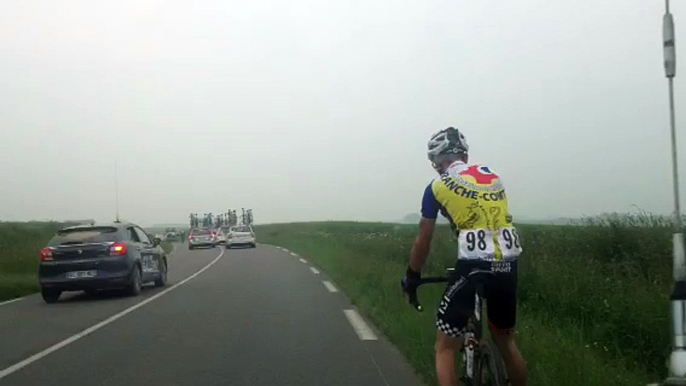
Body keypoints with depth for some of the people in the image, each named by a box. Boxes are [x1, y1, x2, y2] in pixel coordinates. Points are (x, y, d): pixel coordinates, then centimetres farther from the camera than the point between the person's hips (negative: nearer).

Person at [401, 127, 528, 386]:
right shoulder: (493, 177, 18)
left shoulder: (438, 186, 5)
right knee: (505, 341, 26)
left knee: (445, 347, 7)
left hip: (473, 267, -5)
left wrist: (412, 277, 24)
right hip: (508, 267, 5)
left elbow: (424, 241, 9)